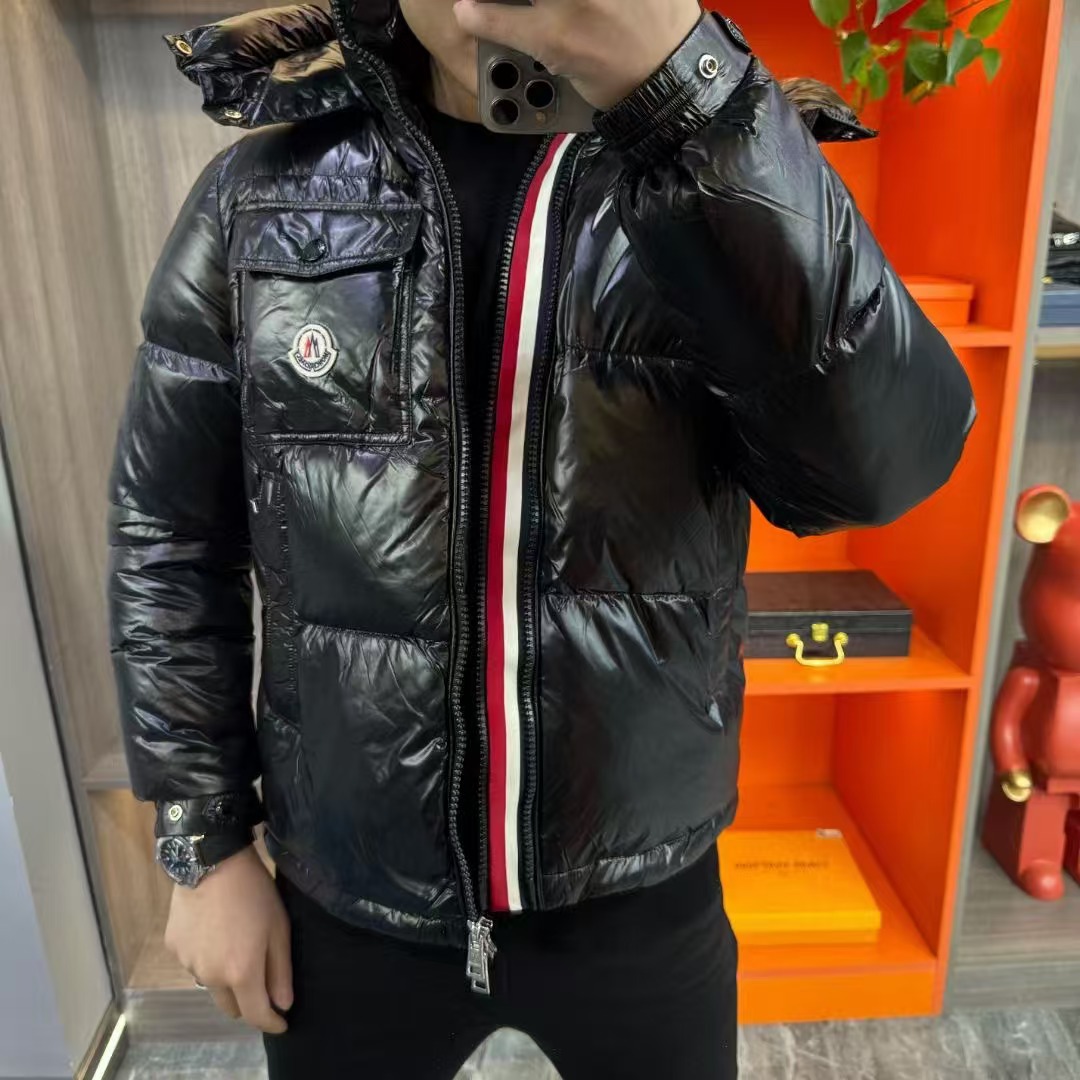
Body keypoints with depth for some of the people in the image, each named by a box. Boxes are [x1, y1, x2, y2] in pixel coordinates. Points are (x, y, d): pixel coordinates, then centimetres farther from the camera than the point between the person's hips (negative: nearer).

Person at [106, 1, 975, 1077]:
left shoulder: (718, 177, -8)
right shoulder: (261, 195, -5)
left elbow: (885, 463, -25)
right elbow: (168, 539, 0)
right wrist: (204, 845, 1)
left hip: (641, 899, 0)